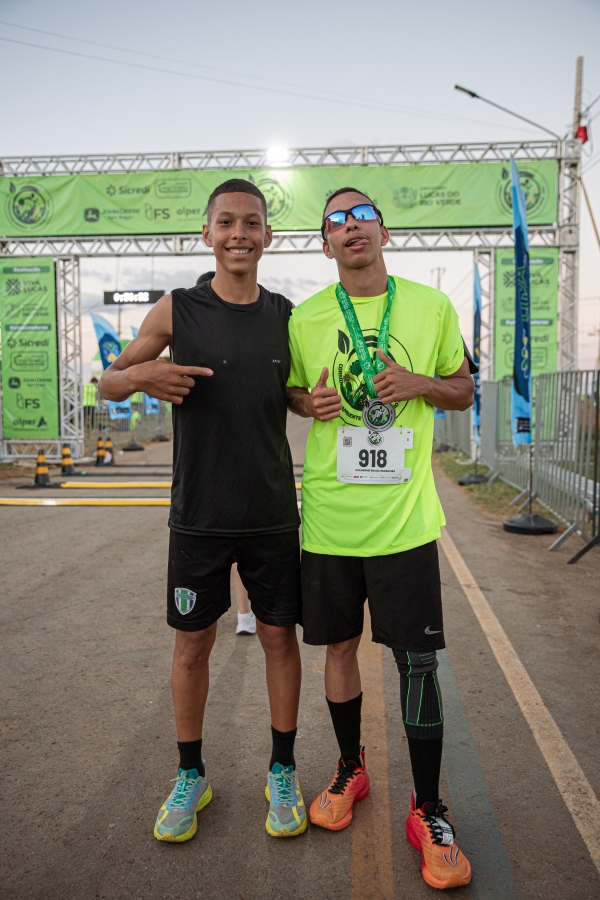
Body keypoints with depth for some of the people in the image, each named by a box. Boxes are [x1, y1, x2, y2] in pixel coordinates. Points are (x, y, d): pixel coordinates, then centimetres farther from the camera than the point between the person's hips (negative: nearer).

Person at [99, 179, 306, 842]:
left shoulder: (288, 316, 4)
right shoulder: (177, 310, -1)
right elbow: (108, 382, 6)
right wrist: (140, 375, -18)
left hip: (273, 514, 2)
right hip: (199, 515, -1)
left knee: (279, 637, 9)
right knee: (192, 642, 10)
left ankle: (282, 772, 30)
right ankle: (190, 776, 31)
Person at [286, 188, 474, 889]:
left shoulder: (431, 308, 3)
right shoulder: (305, 318, 4)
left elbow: (463, 390, 12)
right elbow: (289, 391, 15)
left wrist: (419, 384, -10)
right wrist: (310, 402, -8)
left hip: (404, 517, -1)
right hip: (330, 516, 2)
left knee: (417, 660, 2)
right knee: (340, 646, 13)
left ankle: (428, 811, 21)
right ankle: (351, 770, 38)